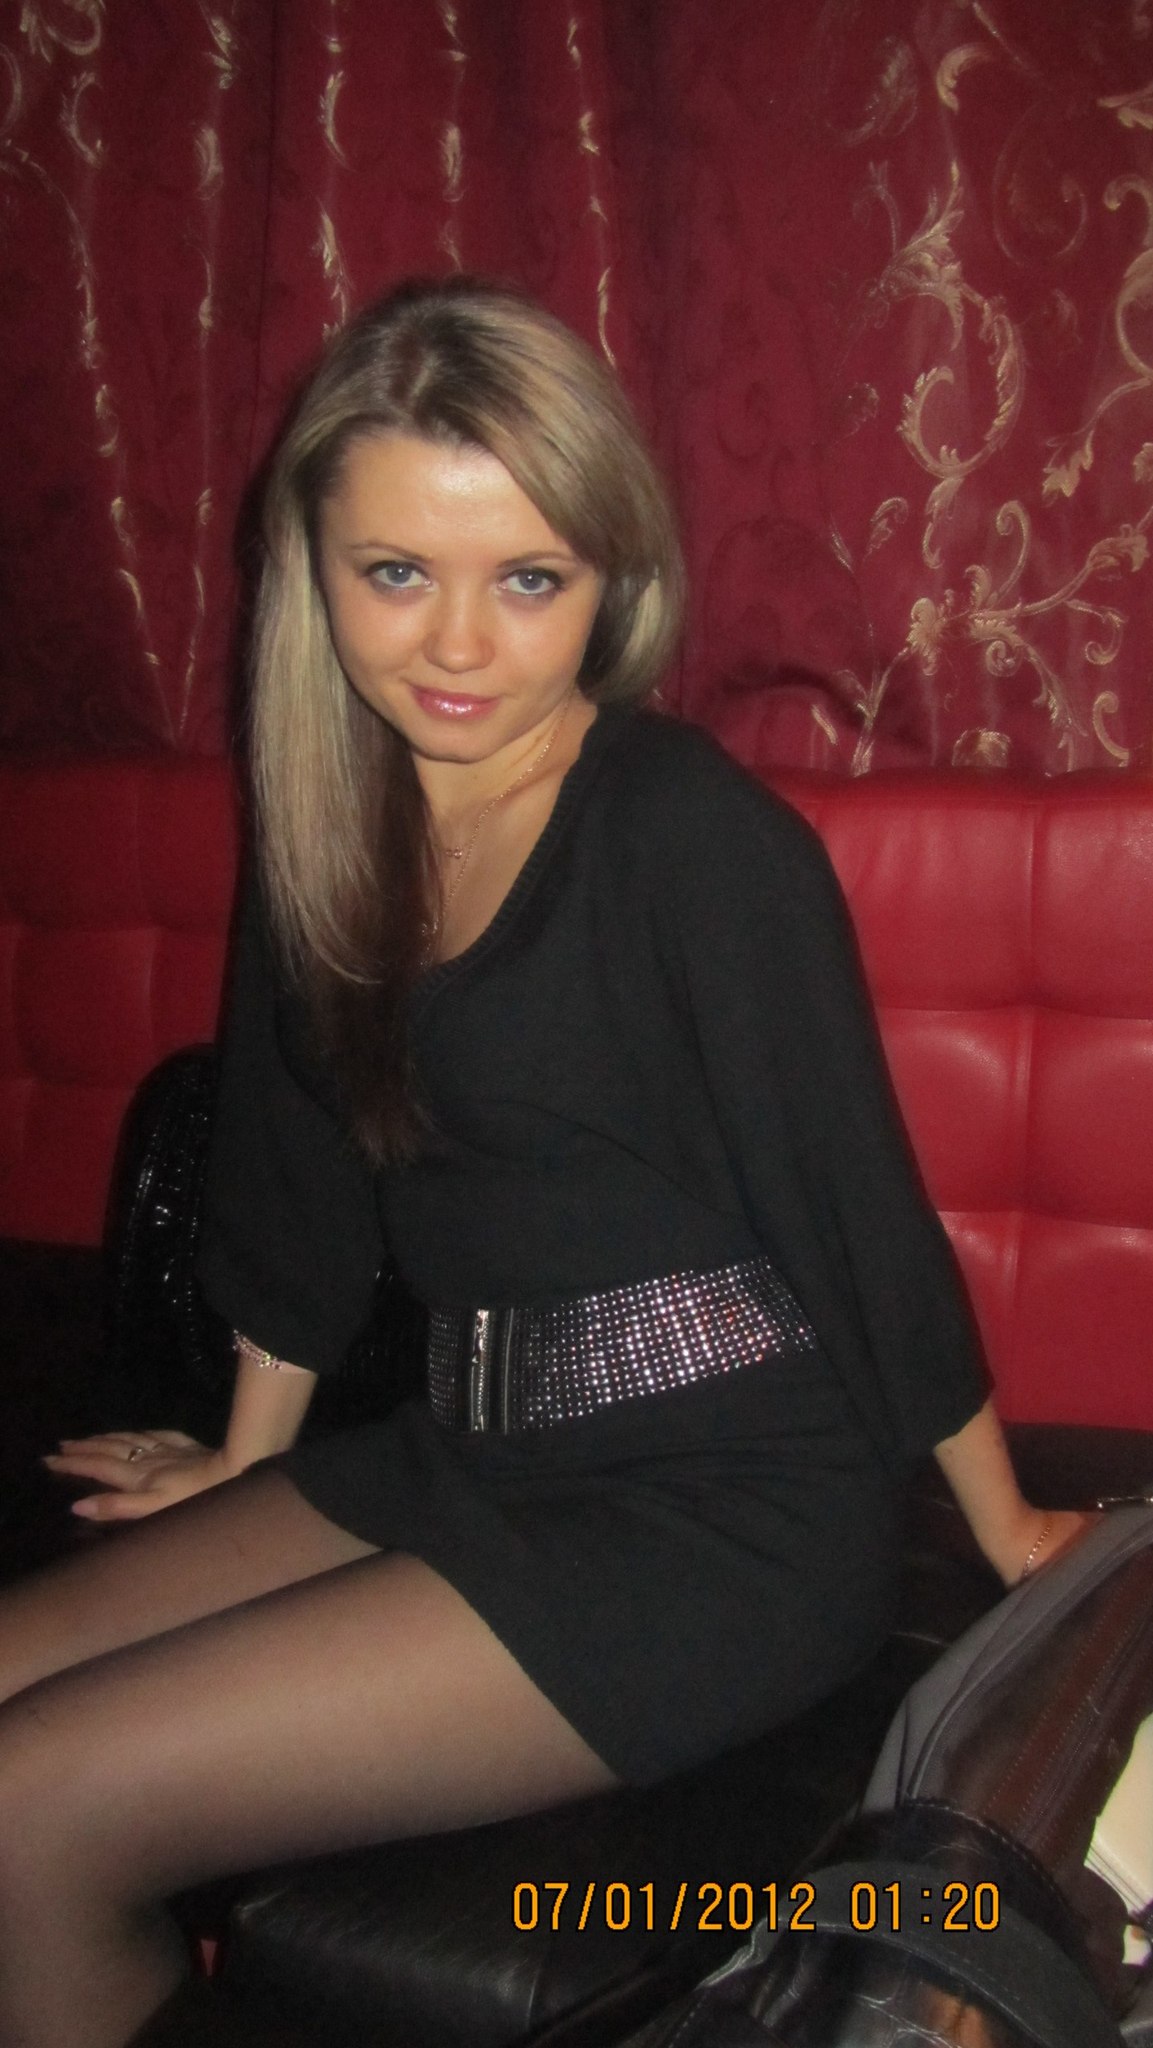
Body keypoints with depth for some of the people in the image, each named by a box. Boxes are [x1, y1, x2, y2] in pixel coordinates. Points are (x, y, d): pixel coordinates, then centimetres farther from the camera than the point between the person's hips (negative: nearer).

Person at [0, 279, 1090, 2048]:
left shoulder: (698, 838, -17)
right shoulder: (336, 820, 5)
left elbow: (861, 1207, -10)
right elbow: (298, 1173, 16)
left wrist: (1006, 1533, 2)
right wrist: (242, 1463, 26)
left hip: (723, 1518, -7)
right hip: (467, 1454, 7)